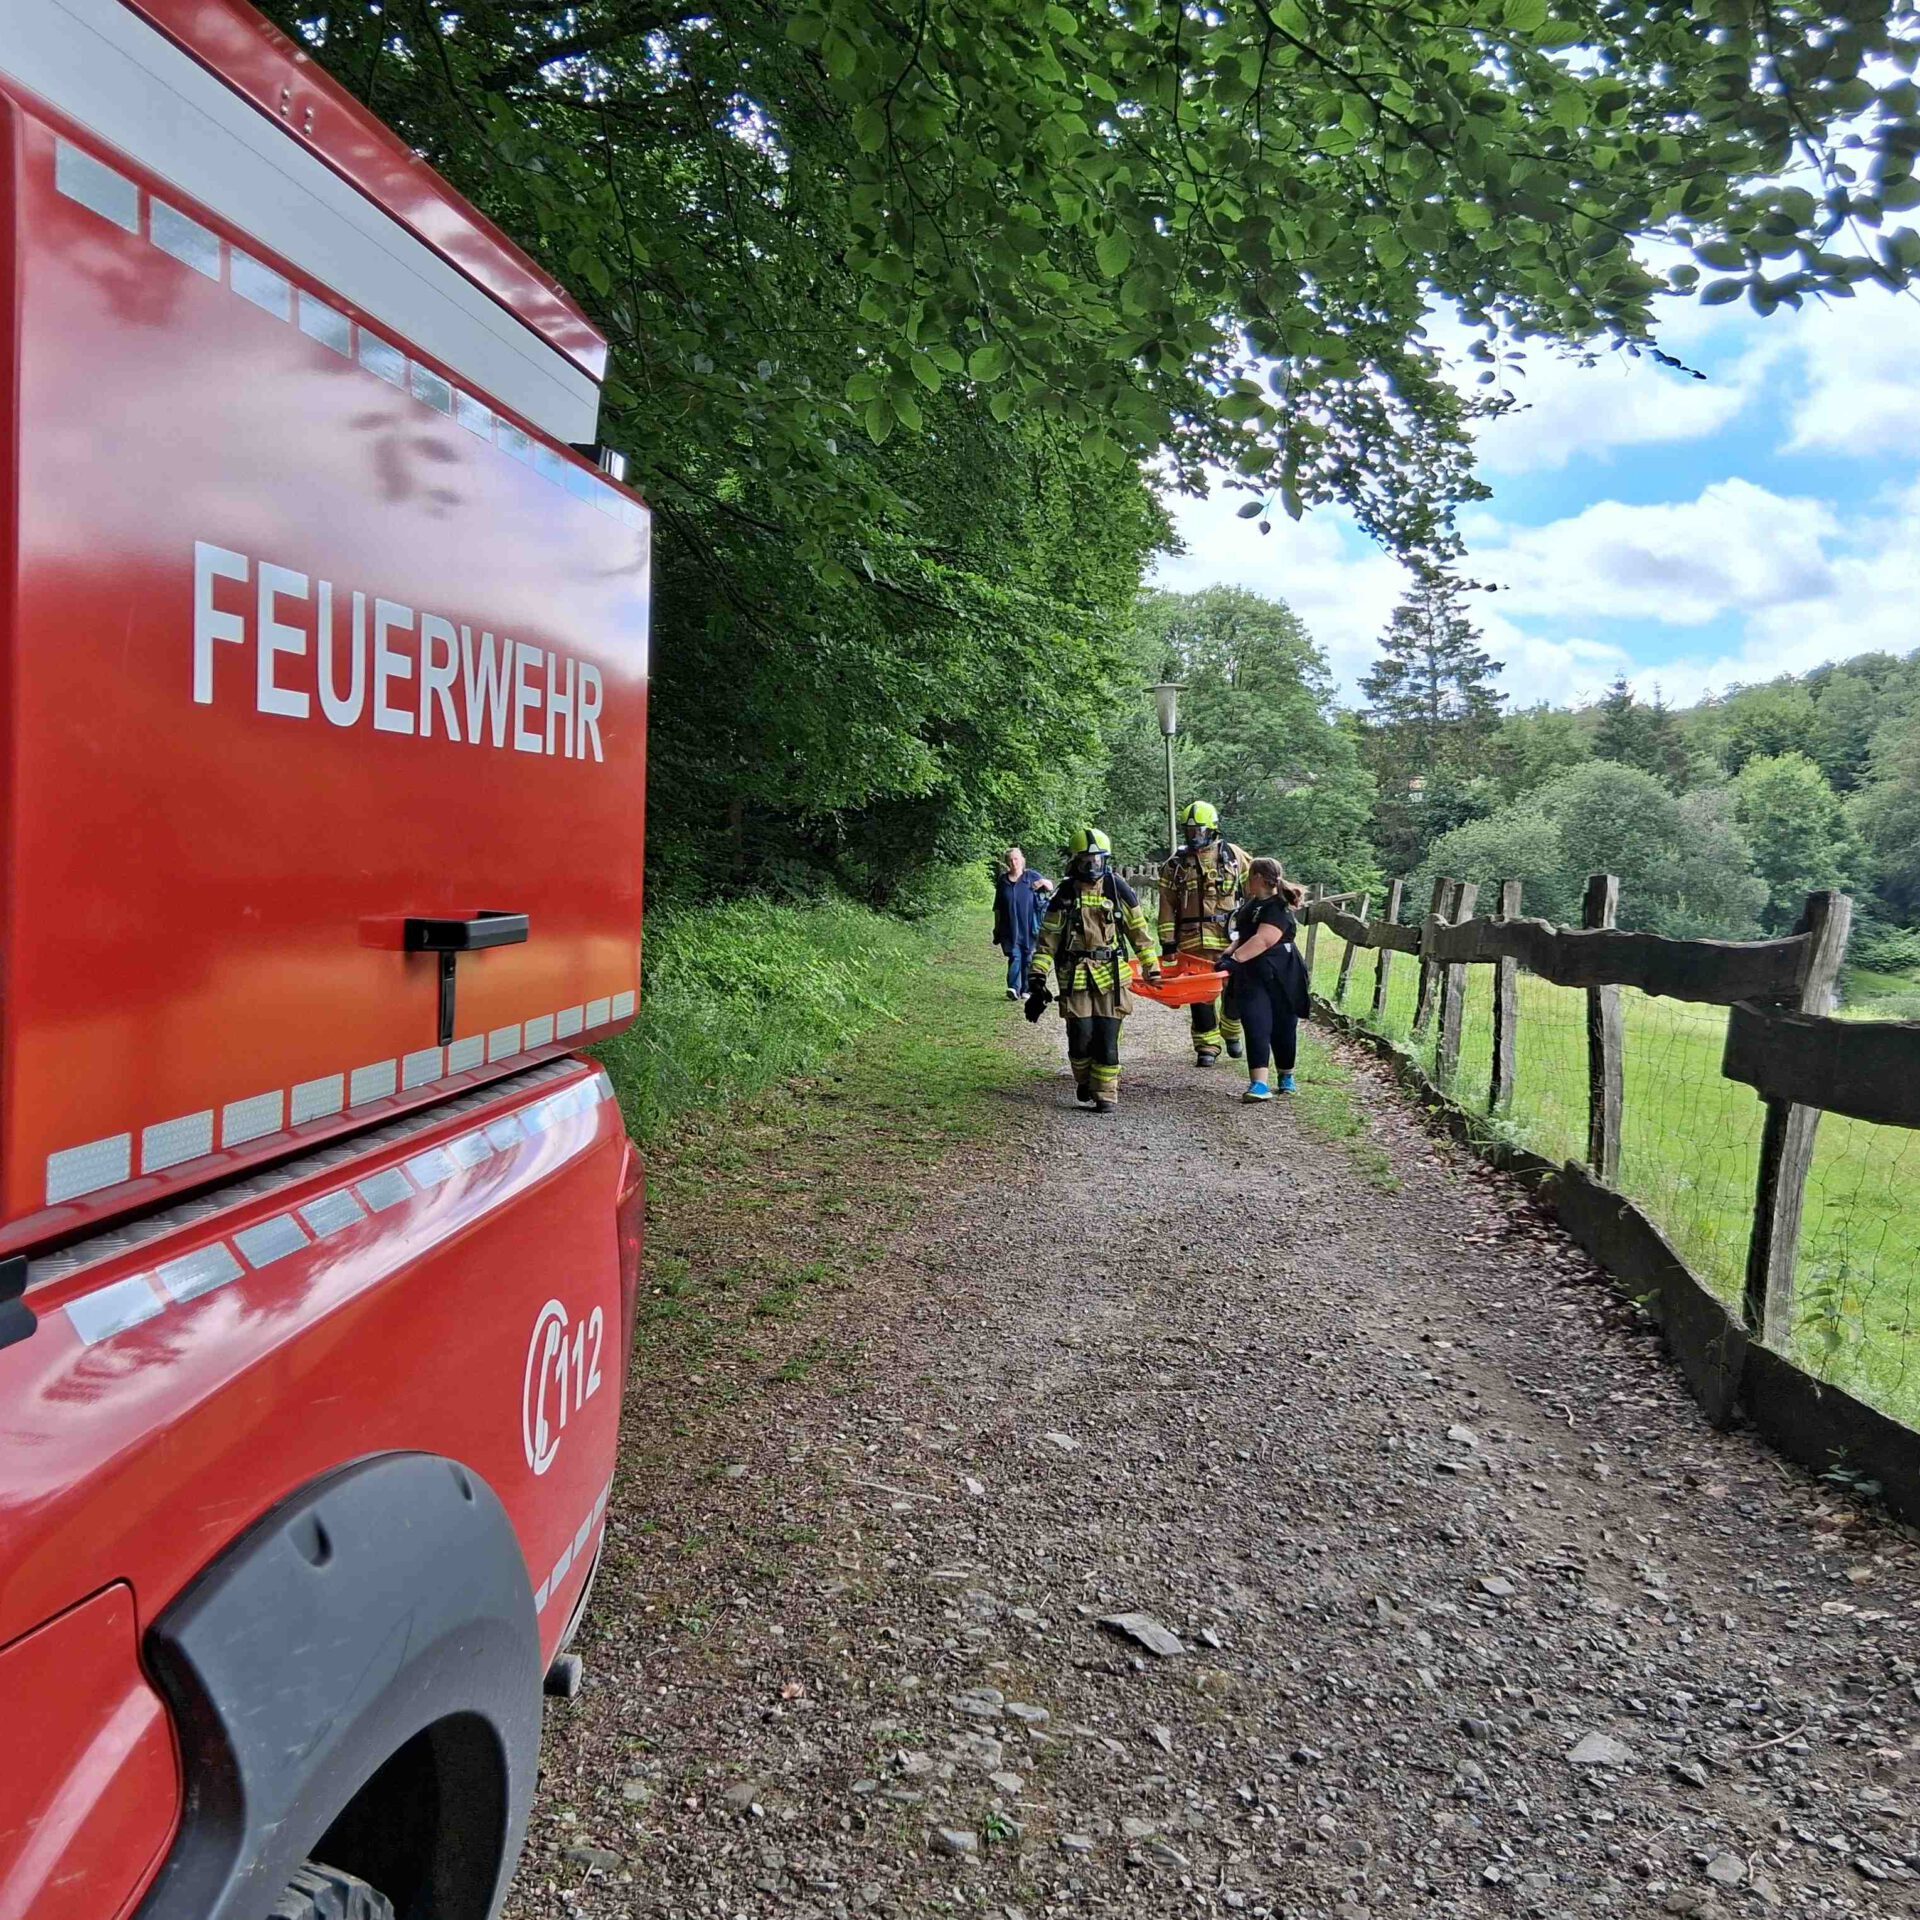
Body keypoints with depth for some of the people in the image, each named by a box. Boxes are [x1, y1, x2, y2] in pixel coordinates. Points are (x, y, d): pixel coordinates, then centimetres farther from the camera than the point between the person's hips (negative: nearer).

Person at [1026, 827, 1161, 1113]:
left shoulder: (1118, 890, 2)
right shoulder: (1064, 895, 1)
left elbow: (1139, 931, 10)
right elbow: (1048, 939, 4)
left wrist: (1152, 969, 11)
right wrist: (1037, 979, -2)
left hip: (1111, 975, 0)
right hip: (1075, 976, 0)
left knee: (1107, 1038, -2)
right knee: (1081, 1038, -3)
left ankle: (1106, 1094, 11)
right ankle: (1084, 1082, 25)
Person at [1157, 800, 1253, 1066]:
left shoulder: (1232, 855, 8)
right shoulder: (1176, 865, 7)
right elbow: (1167, 906, 7)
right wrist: (1167, 941, 1)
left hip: (1230, 937, 0)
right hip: (1192, 939, 0)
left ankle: (1231, 1032, 27)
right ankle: (1207, 1046, 9)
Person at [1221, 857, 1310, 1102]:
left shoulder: (1279, 908, -13)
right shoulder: (1251, 904, 13)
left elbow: (1263, 940, -25)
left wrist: (1235, 958, -31)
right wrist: (1228, 953, 4)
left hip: (1280, 977, -6)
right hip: (1253, 977, 6)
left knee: (1282, 1028, 9)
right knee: (1257, 1027, -8)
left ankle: (1286, 1076, 30)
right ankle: (1259, 1084, -16)